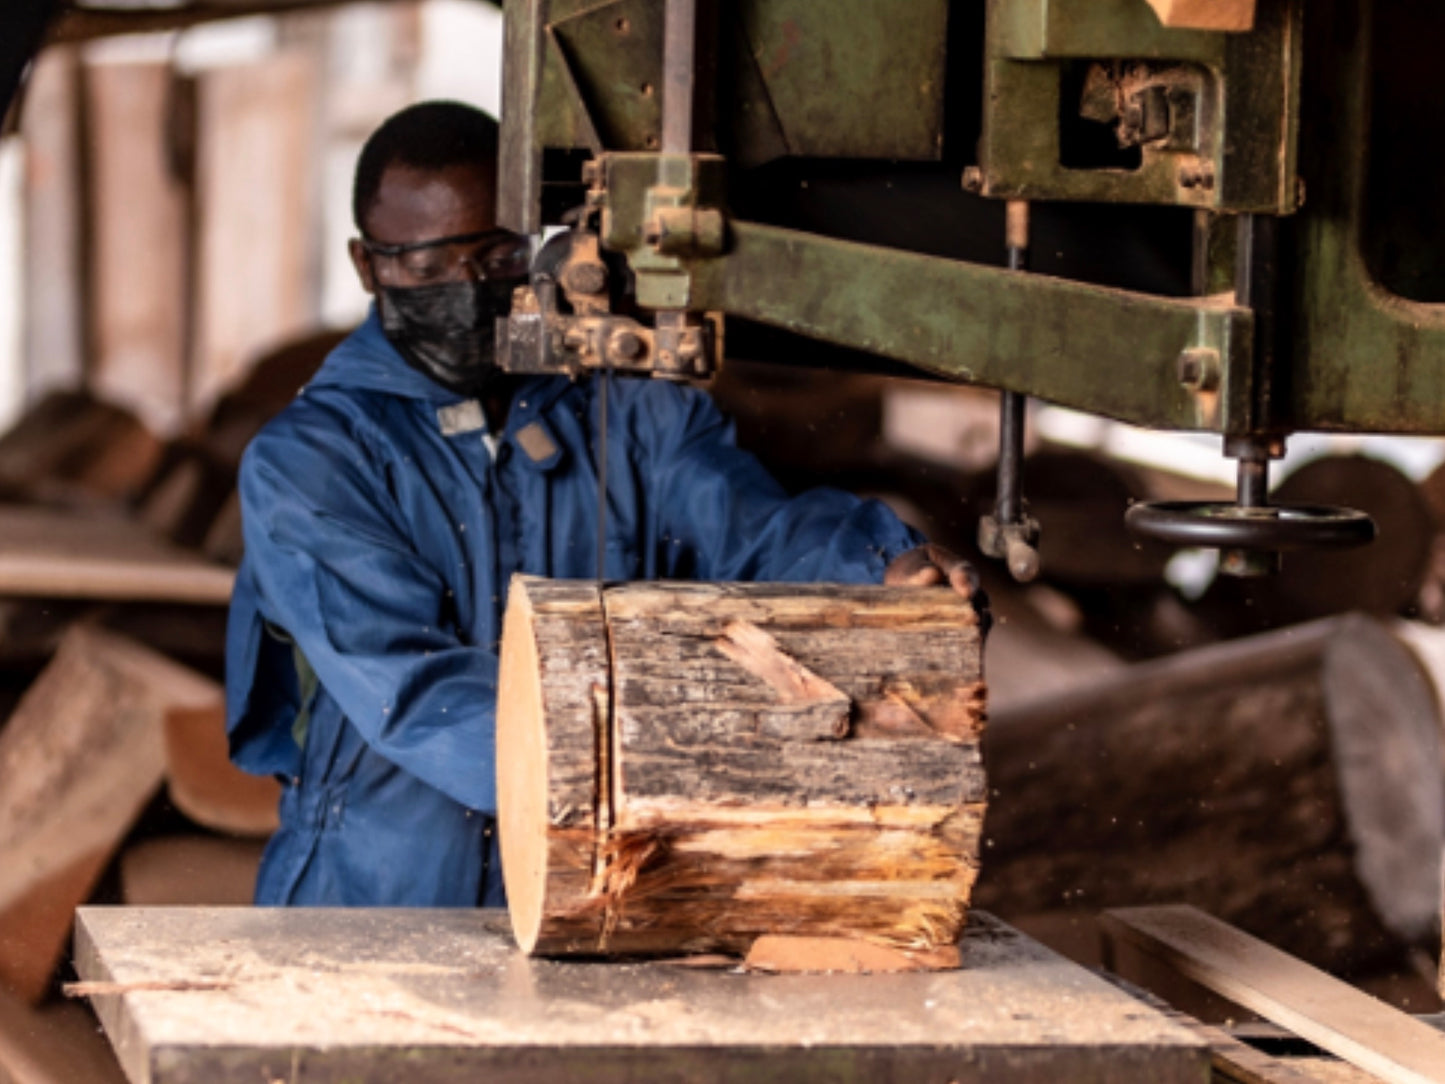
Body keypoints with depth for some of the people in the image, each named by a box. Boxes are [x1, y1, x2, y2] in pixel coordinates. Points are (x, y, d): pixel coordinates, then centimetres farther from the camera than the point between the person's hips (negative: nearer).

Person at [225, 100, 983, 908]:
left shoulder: (633, 413, 11)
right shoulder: (304, 463, -1)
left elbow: (759, 532, -5)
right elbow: (410, 687, -15)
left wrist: (890, 564, -28)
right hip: (377, 906, -1)